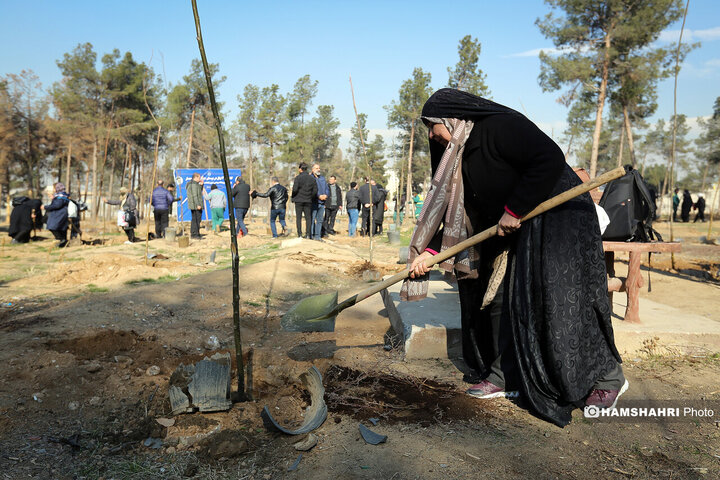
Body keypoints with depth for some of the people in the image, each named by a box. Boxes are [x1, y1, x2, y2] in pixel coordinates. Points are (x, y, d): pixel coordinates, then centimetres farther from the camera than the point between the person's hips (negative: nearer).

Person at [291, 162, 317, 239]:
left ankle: (300, 234, 0)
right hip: (308, 201, 3)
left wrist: (292, 196, 2)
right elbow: (315, 190, 3)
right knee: (308, 217, 7)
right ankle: (308, 234, 0)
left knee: (298, 217, 4)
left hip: (299, 200, -3)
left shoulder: (298, 177, -8)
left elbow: (295, 189, -14)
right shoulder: (312, 178, 4)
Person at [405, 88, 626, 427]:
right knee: (500, 296, 4)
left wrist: (515, 209, -26)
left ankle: (607, 377, 11)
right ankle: (505, 376, 15)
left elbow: (551, 159, -29)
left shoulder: (500, 126, -20)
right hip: (514, 231, 9)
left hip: (558, 219, -9)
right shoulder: (458, 154, 8)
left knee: (557, 298, -8)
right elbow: (451, 209, 9)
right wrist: (429, 251, -1)